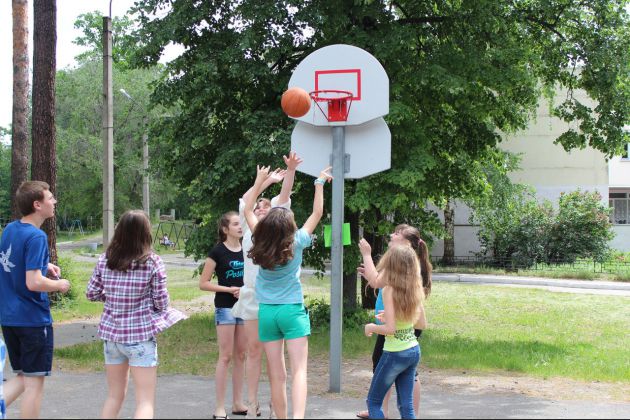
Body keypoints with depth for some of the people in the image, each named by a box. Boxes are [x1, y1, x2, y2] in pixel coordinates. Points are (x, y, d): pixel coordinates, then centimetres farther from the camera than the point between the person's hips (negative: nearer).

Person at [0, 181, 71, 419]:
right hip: (33, 319, -8)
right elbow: (34, 283, -26)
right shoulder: (36, 237, -19)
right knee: (35, 382, 4)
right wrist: (59, 285, -8)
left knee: (23, 377, 18)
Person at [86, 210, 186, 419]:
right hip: (141, 335, -5)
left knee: (115, 395, 19)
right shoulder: (152, 262, -11)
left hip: (111, 333, 5)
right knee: (146, 402, 0)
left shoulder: (105, 259, 0)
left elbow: (92, 294, 6)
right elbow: (161, 302, -7)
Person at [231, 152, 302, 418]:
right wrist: (267, 180, -1)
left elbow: (284, 199, -4)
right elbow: (244, 202, 1)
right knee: (254, 350, 5)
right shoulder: (248, 231, 11)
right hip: (252, 296, 2)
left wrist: (291, 172, -15)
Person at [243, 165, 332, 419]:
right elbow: (317, 213, 1)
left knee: (277, 375, 5)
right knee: (299, 370, -9)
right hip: (292, 311, -3)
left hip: (267, 312, 3)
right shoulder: (296, 244, -10)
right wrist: (320, 183, 9)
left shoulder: (261, 245, -4)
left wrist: (259, 181, 14)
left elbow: (248, 211, 11)